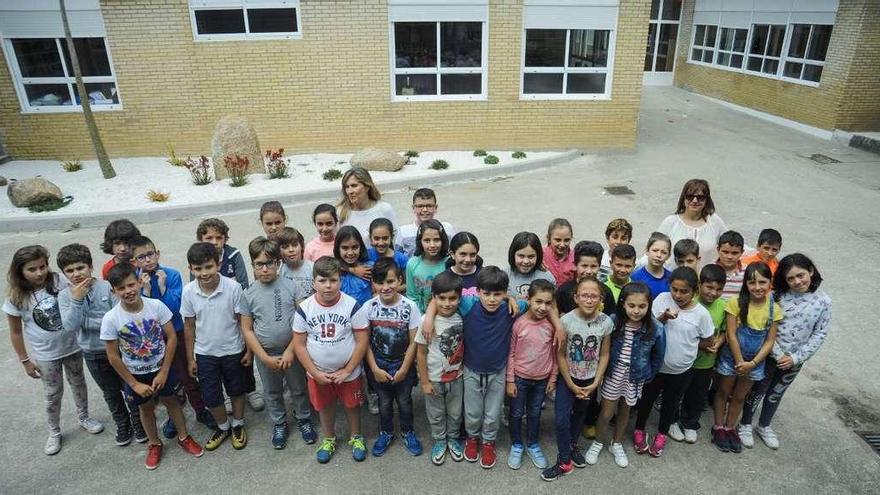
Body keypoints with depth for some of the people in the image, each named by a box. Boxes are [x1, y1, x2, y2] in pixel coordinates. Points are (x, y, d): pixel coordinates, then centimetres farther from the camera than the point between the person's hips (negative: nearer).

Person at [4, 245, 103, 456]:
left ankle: (84, 418, 44)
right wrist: (25, 360, -3)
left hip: (72, 346, 1)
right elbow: (16, 332, -5)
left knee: (78, 384, 20)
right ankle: (54, 433, 35)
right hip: (45, 355, -1)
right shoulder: (16, 298, -16)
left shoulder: (60, 283, -16)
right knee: (53, 394, 13)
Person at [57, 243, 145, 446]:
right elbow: (70, 326, -18)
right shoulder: (64, 296, -7)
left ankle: (138, 421, 36)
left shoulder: (108, 287, -18)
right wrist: (77, 299, -28)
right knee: (111, 392, 20)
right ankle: (122, 424, 41)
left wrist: (85, 320, -20)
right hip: (92, 354, 3)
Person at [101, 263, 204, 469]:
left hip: (161, 367, 0)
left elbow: (172, 337, -12)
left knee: (171, 401, 18)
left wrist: (164, 372, -12)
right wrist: (135, 384, -8)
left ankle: (183, 437, 40)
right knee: (146, 408, 19)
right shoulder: (110, 319, -21)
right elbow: (113, 357, -12)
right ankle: (154, 444, 43)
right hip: (135, 374, 0)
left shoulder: (156, 305, -21)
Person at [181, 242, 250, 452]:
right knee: (210, 397, 12)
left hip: (233, 351, -1)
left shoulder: (233, 287, -21)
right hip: (205, 354, 2)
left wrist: (249, 351, -6)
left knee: (237, 391, 17)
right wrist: (190, 358, 3)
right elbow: (189, 326, -2)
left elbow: (243, 321, -10)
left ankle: (238, 425, 42)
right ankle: (223, 426, 39)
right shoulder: (189, 291, -14)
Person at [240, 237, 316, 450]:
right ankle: (279, 425, 41)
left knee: (299, 389, 16)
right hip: (265, 354, 1)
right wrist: (265, 358, -10)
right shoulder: (248, 294, -7)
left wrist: (291, 350, -15)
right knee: (272, 392, 19)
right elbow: (247, 330, -4)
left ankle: (304, 420, 39)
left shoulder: (291, 286, -11)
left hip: (292, 350, -1)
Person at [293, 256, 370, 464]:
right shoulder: (305, 309, -14)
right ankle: (328, 439, 47)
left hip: (349, 372, -1)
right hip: (318, 373, 1)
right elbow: (299, 344, -8)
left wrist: (347, 371, -15)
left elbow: (362, 341, -14)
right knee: (325, 407, 21)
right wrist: (315, 373, -13)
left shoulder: (352, 306, -18)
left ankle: (356, 437, 44)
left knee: (352, 405, 18)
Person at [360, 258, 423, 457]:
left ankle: (407, 432, 42)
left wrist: (404, 369, -11)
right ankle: (386, 433, 44)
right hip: (379, 366, 1)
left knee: (404, 401, 18)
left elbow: (413, 341, -11)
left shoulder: (410, 306, -18)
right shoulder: (368, 307, -15)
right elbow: (365, 342, -8)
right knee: (384, 402, 20)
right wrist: (375, 369, -10)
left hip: (403, 365, -1)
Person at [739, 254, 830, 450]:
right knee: (757, 391, 12)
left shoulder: (823, 301, -9)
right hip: (770, 355, -2)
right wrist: (778, 354, -17)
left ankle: (764, 426, 41)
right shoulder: (779, 296, -15)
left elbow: (819, 334, -5)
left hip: (795, 359, 3)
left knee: (776, 394, 21)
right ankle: (745, 424, 31)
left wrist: (796, 358, -11)